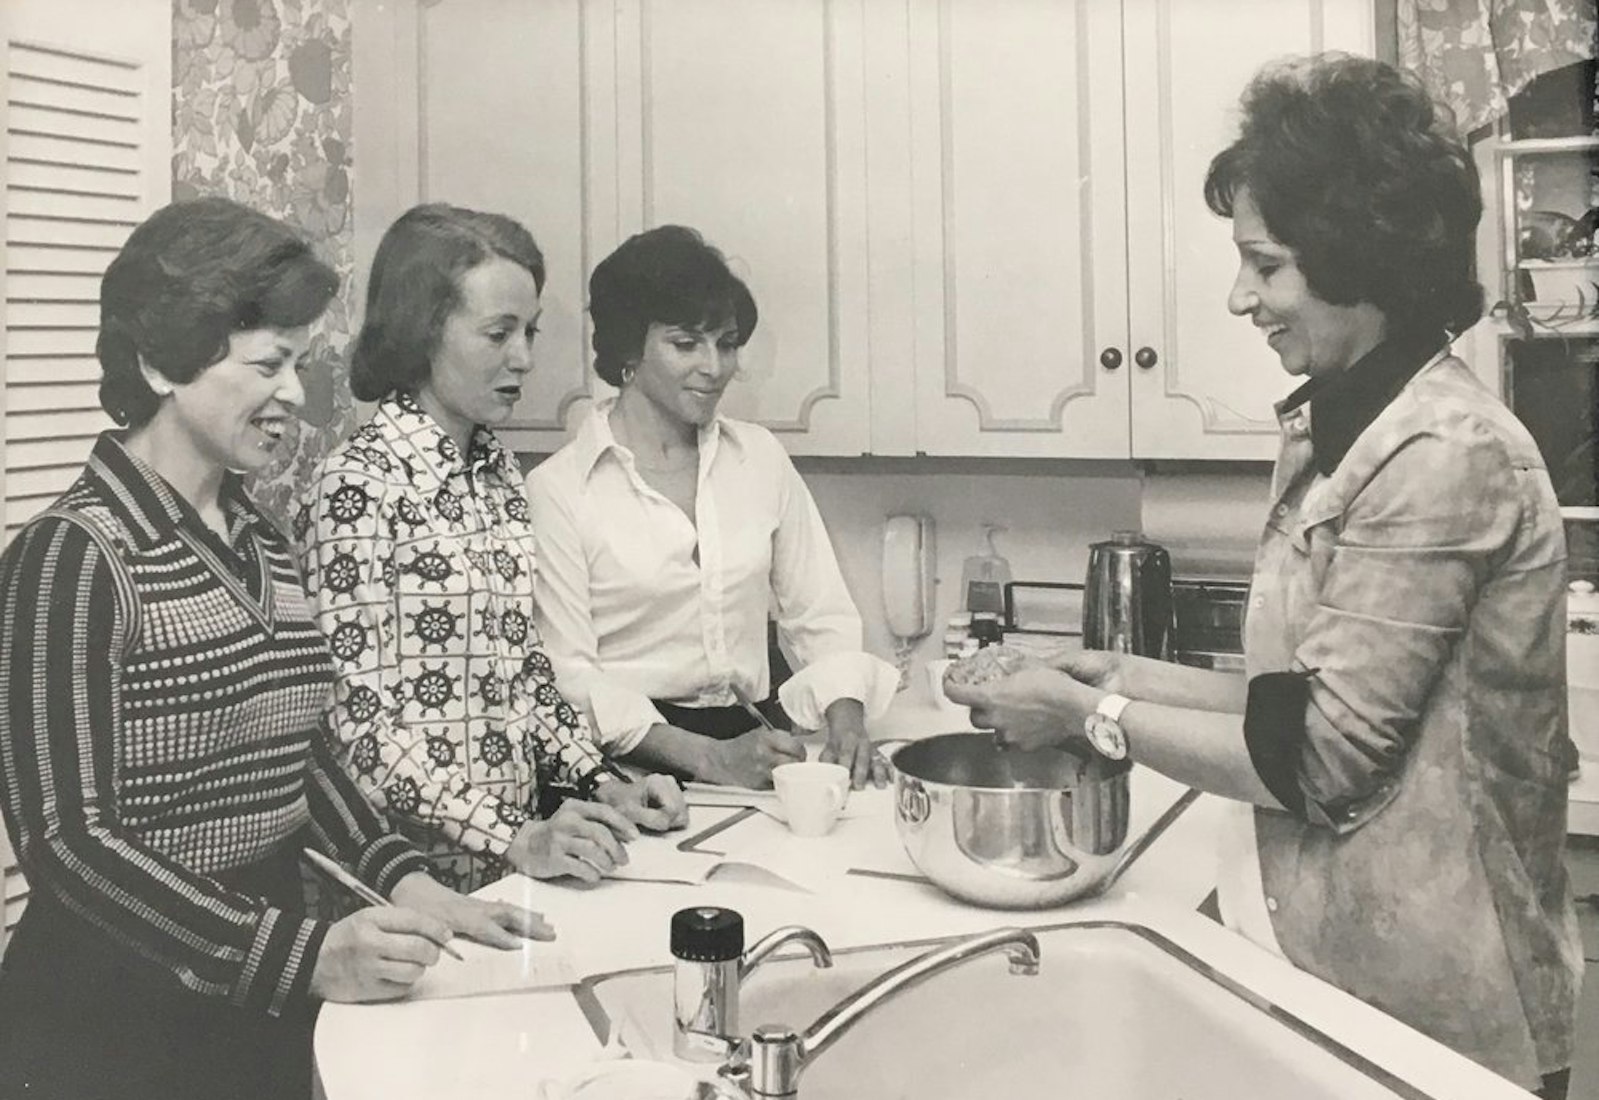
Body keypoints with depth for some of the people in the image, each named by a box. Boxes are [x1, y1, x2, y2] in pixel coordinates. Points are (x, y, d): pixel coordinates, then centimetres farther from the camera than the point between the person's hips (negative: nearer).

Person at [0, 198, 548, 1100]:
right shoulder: (77, 555, -17)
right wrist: (303, 955, -27)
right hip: (116, 1012, -7)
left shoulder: (261, 541, 5)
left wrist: (402, 877, -4)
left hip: (268, 1002, 7)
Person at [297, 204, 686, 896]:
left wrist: (600, 781, 4)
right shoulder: (359, 486, -14)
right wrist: (514, 839, -21)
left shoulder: (497, 470, 10)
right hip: (414, 874, -6)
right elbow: (360, 720, -16)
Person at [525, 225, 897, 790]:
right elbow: (568, 675, -8)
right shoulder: (557, 488, -3)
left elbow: (822, 619, 11)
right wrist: (708, 758, -18)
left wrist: (846, 726, -8)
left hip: (748, 739, 4)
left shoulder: (760, 458, 11)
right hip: (628, 767, -4)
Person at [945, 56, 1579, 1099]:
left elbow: (1319, 757, -19)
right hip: (1336, 951, 7)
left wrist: (1090, 717, -12)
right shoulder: (1336, 428, 5)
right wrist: (1132, 677, 1)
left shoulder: (1445, 457, -20)